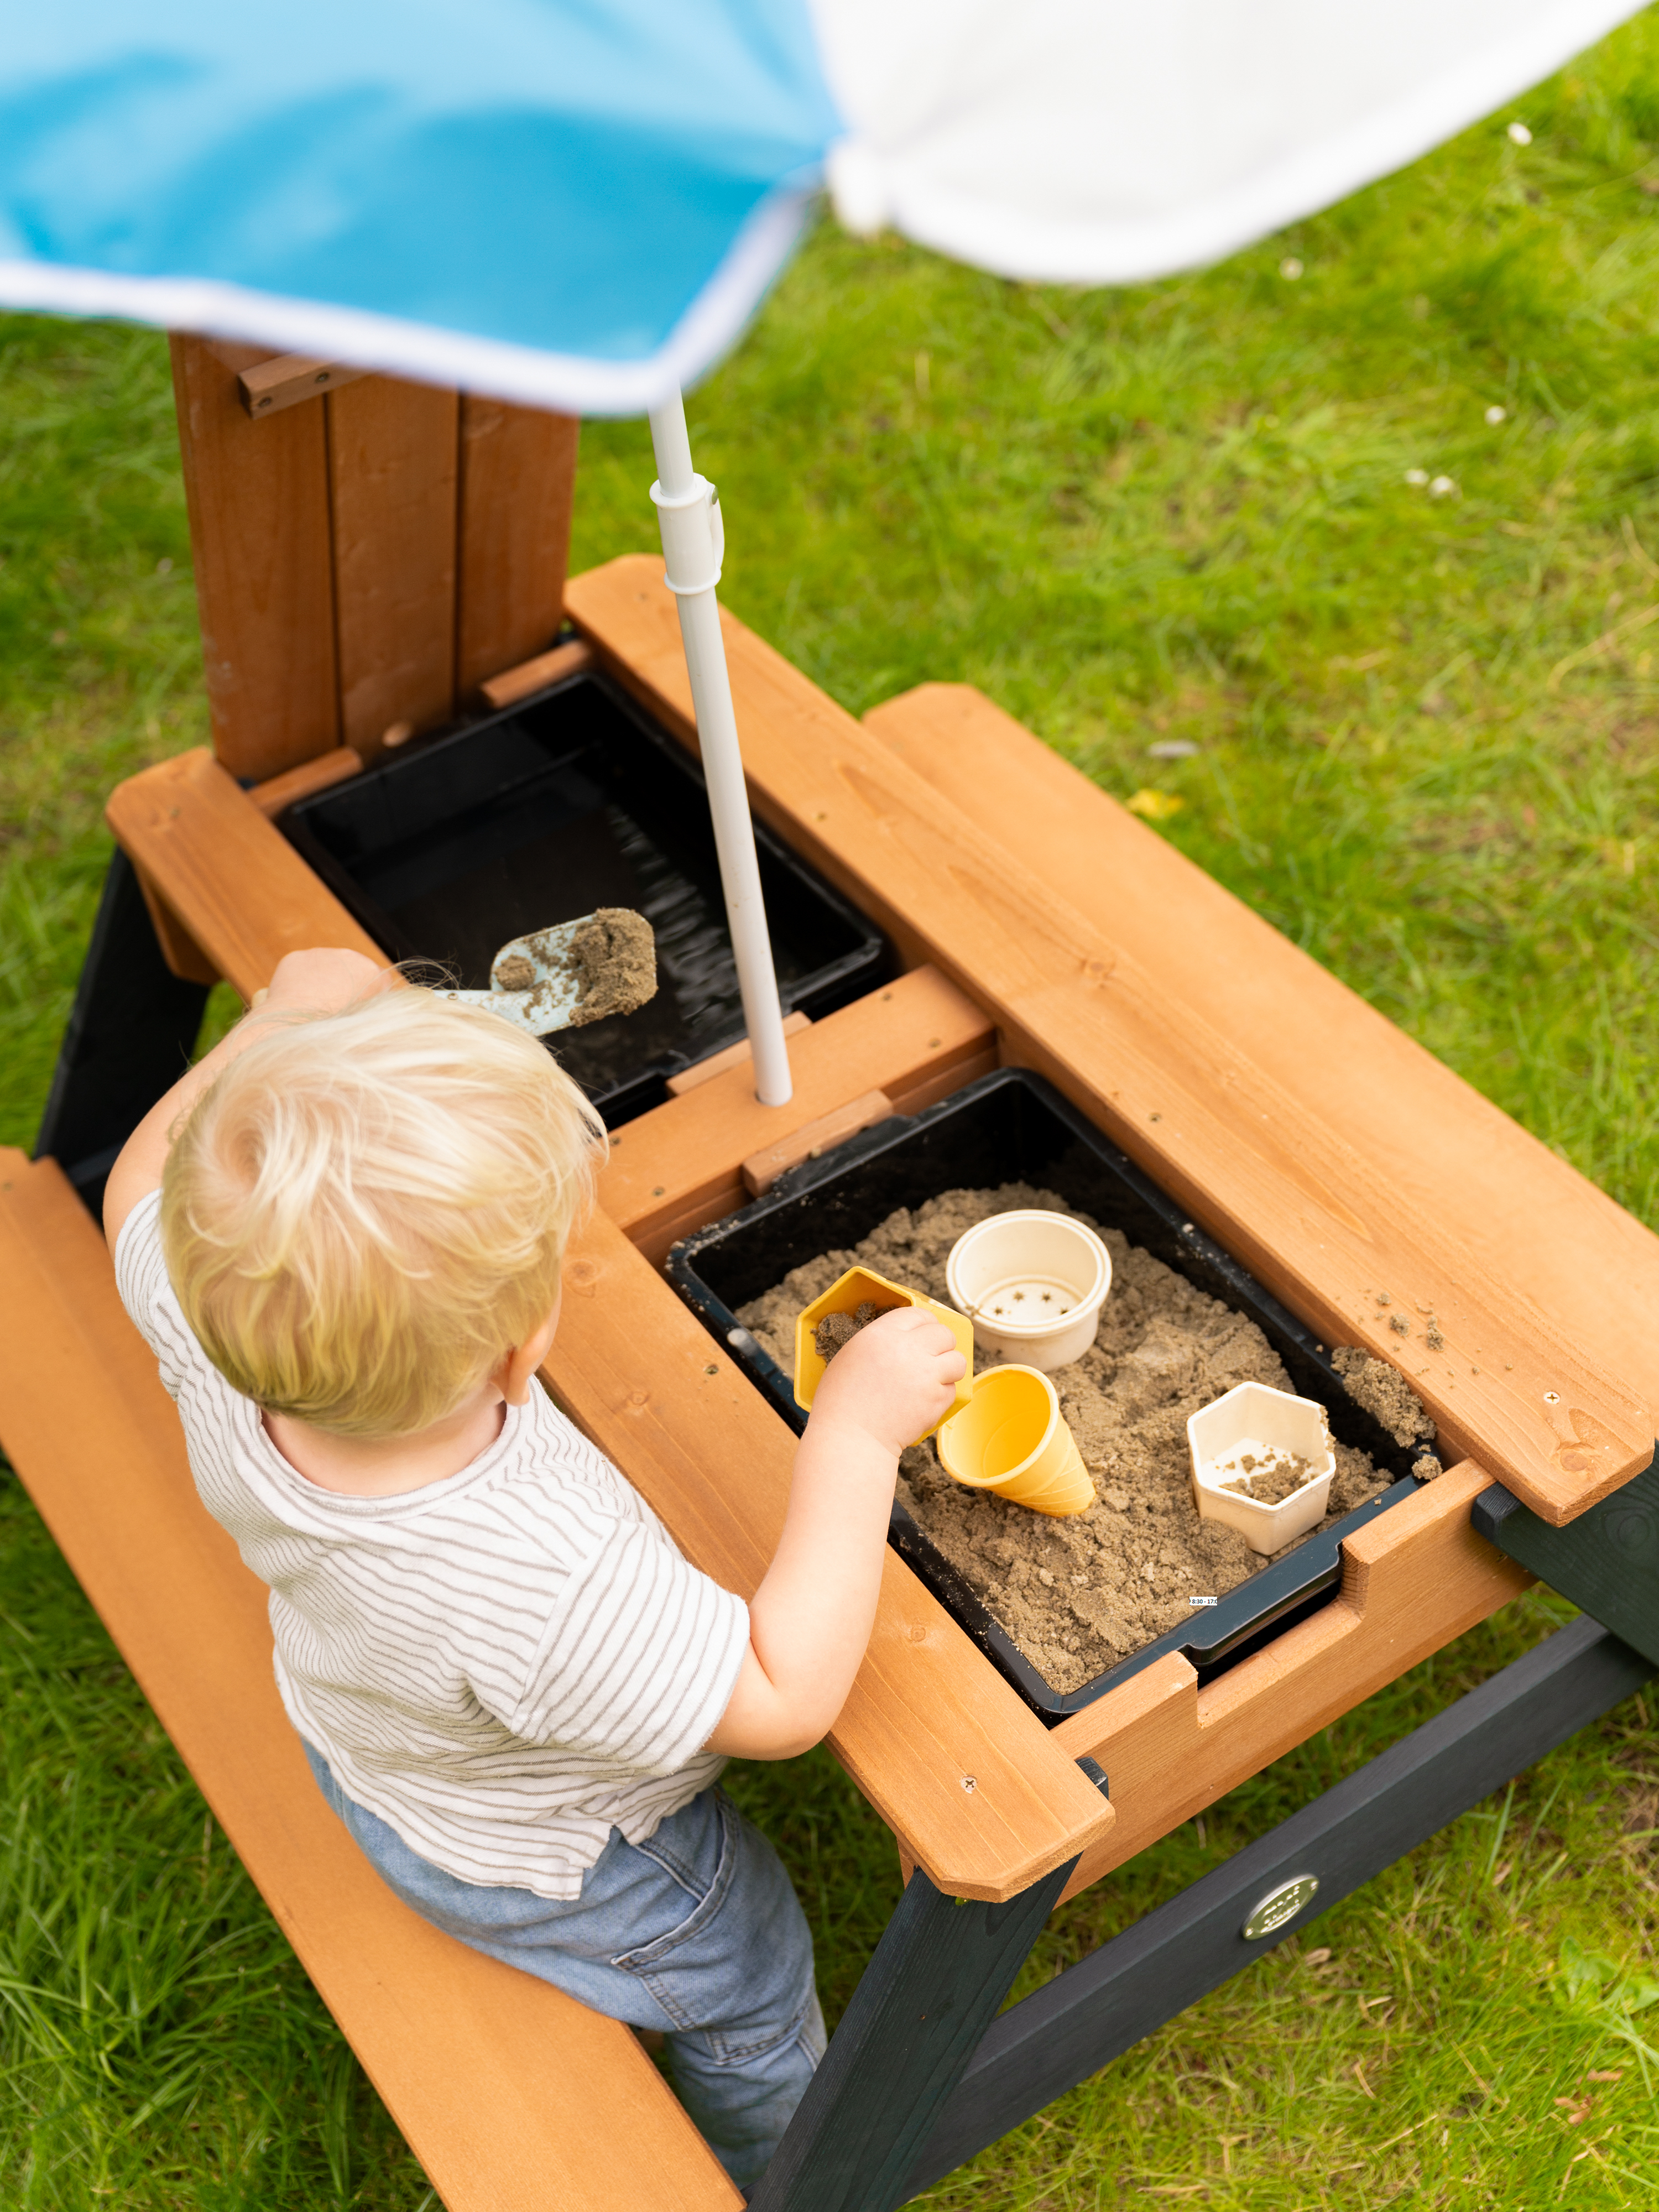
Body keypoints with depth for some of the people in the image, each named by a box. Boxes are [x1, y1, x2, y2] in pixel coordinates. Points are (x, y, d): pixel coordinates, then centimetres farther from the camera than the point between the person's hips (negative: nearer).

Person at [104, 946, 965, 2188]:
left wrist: (272, 1027, -11)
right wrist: (854, 1435, -37)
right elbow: (782, 1702, -36)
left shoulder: (218, 1367, -34)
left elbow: (147, 1193, -12)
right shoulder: (549, 1582, -51)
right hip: (561, 1871, -5)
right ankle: (773, 2171, 56)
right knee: (747, 1990, 26)